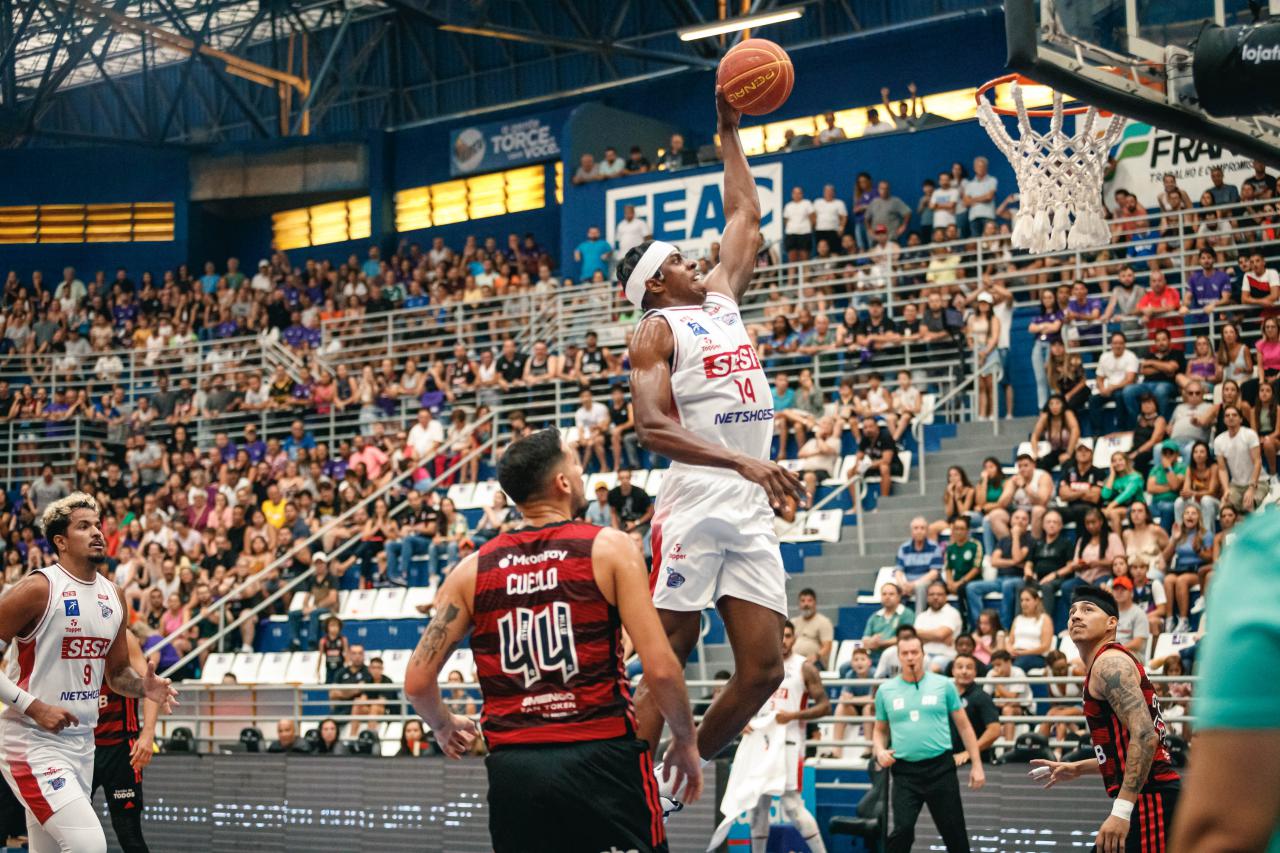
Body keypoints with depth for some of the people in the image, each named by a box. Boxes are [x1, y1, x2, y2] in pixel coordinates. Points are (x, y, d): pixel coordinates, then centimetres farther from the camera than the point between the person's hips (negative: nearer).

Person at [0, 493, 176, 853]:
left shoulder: (114, 596, 10)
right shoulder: (38, 589, -12)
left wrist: (142, 686, -1)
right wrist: (34, 706, -20)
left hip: (82, 743, 8)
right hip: (34, 744, -8)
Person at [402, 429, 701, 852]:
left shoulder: (472, 569, 8)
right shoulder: (610, 548, -2)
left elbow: (417, 682, 7)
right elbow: (660, 667, -9)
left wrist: (445, 726, 28)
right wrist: (685, 742, 7)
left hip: (512, 767, 4)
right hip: (601, 755, -3)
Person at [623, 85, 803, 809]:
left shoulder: (723, 298, 20)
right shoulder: (656, 331, -1)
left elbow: (745, 217, 32)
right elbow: (654, 429, -15)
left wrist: (730, 131, 31)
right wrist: (745, 463, -25)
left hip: (753, 514, 7)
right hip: (694, 509, -7)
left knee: (764, 669, 3)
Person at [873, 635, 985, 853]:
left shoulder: (943, 685, 3)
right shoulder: (886, 690, 7)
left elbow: (964, 726, 6)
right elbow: (880, 730, 17)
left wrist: (976, 765, 2)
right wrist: (880, 751, -4)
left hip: (940, 769, 0)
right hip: (904, 772, 0)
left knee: (954, 832, 5)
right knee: (902, 830, -11)